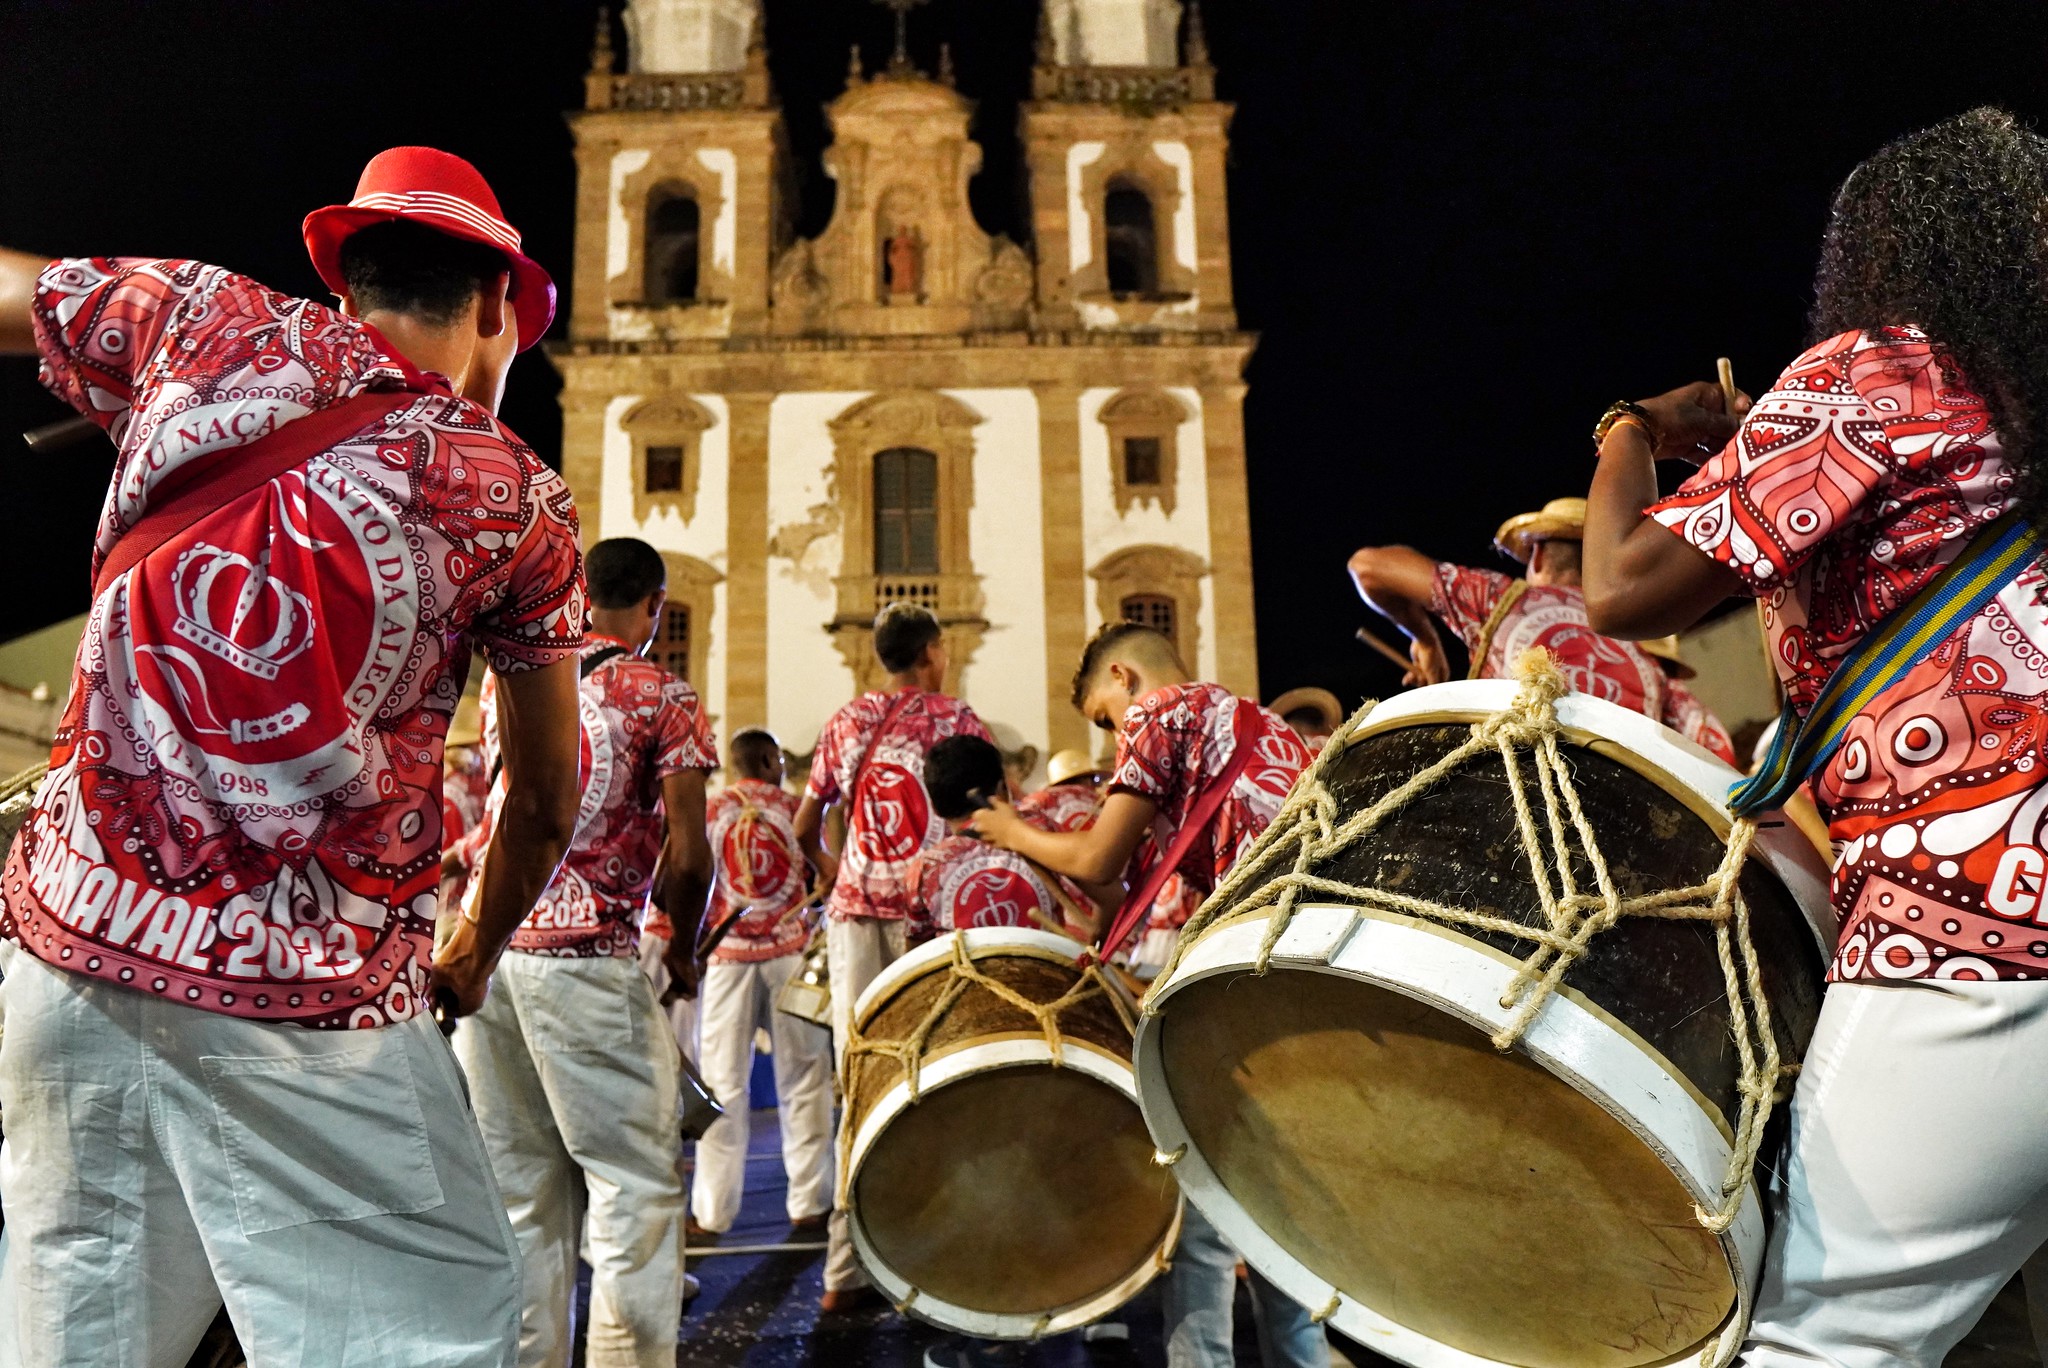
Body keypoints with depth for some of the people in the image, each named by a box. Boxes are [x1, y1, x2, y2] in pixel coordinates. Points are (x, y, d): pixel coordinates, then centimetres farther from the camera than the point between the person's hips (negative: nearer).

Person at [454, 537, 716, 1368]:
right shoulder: (658, 696, -4)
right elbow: (687, 854, -8)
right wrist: (682, 954, 6)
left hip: (487, 946, 6)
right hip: (587, 958, -6)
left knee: (520, 1188, 13)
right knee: (634, 1183, 2)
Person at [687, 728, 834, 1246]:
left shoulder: (706, 812, 2)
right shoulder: (793, 809, 1)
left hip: (728, 954, 1)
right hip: (791, 951, 0)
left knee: (724, 1084, 5)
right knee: (803, 1081, 7)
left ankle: (711, 1214, 9)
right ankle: (810, 1207, 10)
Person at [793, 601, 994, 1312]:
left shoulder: (847, 722, 10)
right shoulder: (959, 721, 1)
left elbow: (804, 827, 12)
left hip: (855, 914, 3)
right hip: (933, 912, -3)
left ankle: (847, 1269, 10)